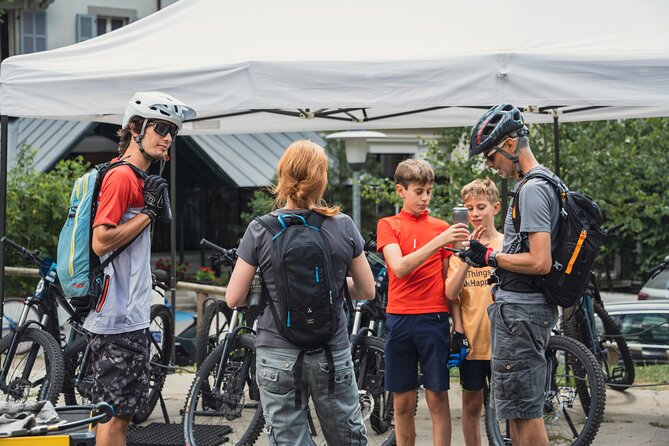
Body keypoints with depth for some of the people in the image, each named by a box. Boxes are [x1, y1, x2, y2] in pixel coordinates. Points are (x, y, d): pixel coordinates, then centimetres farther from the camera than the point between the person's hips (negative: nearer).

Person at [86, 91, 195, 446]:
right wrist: (149, 211, -17)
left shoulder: (135, 177, 16)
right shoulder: (122, 177, -15)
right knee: (115, 413, -5)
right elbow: (101, 241, -22)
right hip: (117, 317, -10)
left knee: (122, 410, 14)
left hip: (130, 315, 10)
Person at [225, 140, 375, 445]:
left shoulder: (260, 231, -8)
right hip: (332, 354, 1)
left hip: (277, 356, -1)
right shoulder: (343, 226, -5)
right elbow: (367, 291, 3)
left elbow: (234, 299, -6)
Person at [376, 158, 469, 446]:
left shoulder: (442, 228, 7)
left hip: (434, 319, 0)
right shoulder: (388, 225, 5)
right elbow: (399, 267, -12)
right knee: (402, 401, 5)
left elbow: (449, 279, 8)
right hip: (399, 320, 0)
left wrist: (458, 322, -1)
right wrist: (438, 242, -21)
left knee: (437, 398, 0)